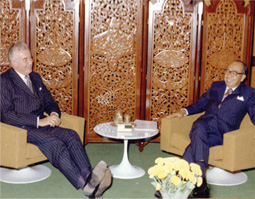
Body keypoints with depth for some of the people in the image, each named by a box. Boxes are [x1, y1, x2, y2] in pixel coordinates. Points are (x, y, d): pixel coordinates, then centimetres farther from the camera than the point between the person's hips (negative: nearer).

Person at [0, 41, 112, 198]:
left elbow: (49, 101, 24)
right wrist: (39, 121, -18)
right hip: (21, 129, -6)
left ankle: (89, 177, -42)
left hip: (41, 124, 7)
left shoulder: (35, 77, 20)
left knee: (71, 135, -23)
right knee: (54, 143, -33)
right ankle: (85, 185, -44)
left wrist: (54, 114, -2)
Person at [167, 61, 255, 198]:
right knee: (199, 130, -36)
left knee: (195, 144, -33)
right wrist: (184, 111, 13)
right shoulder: (216, 86, 27)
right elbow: (201, 104, 31)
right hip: (206, 123, 3)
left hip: (224, 131, -2)